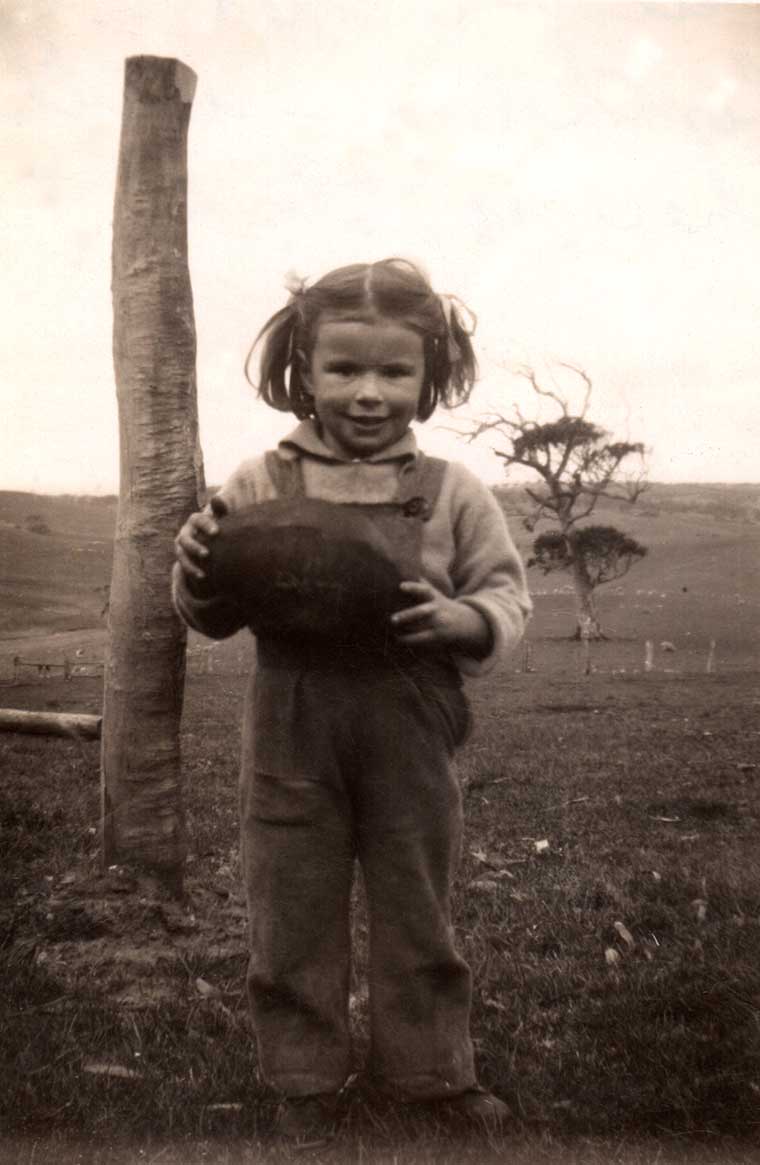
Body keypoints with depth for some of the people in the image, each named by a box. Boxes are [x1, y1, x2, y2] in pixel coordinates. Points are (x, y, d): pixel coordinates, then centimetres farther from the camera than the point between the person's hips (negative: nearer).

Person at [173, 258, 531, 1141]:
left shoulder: (453, 492, -3)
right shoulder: (258, 484, -3)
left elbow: (507, 595, 1)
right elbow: (215, 618, 4)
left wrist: (457, 619, -20)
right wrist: (198, 571, -18)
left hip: (411, 738, 0)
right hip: (291, 737, 0)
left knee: (417, 914, 17)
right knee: (292, 918, 13)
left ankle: (431, 1069, 38)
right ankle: (305, 1078, 34)